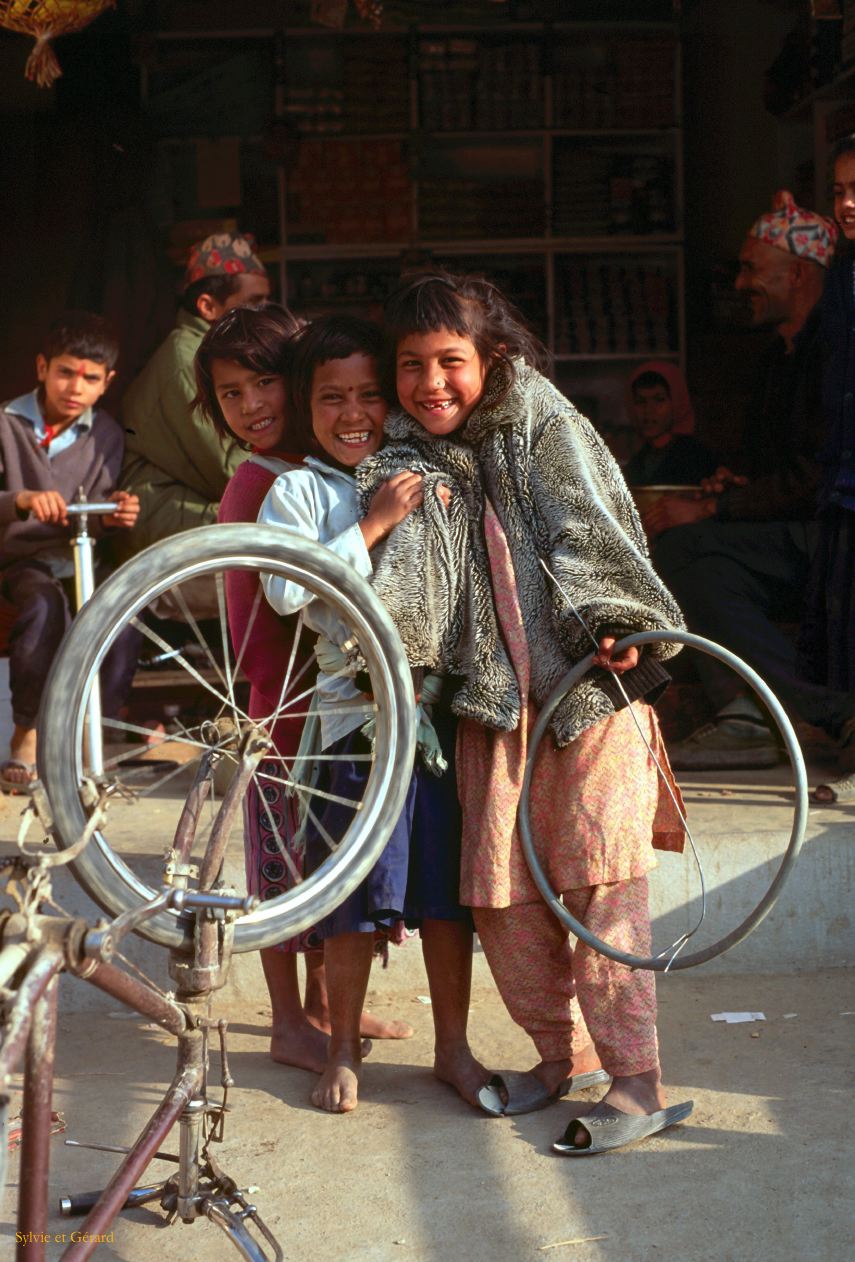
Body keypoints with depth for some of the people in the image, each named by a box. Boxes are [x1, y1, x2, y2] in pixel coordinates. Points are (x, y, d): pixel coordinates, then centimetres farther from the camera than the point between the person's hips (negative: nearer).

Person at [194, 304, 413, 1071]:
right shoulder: (254, 490, -16)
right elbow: (256, 640, -20)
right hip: (288, 715, -7)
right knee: (287, 870, 5)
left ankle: (324, 1003, 33)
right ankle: (290, 1024, 19)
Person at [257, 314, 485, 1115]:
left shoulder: (420, 478, 15)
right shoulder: (299, 489, 1)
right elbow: (286, 588, -14)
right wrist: (372, 526, -16)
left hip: (440, 702, 4)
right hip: (357, 710, -4)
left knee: (448, 889, 7)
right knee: (356, 898, 2)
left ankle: (453, 1048, 21)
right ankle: (343, 1052, 19)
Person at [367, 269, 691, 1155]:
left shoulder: (547, 427, -2)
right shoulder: (409, 459, 10)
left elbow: (597, 536, -8)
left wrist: (611, 627, -20)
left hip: (589, 688, -4)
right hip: (492, 703, 5)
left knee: (599, 881, -7)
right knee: (500, 892, 5)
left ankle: (636, 1085, 0)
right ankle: (563, 1052, 24)